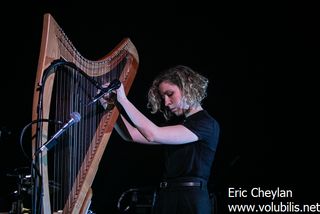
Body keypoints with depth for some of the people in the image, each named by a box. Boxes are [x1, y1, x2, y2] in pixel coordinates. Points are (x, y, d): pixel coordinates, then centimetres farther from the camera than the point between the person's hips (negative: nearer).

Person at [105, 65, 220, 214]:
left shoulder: (207, 124, -10)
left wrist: (123, 100, -16)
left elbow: (154, 135, -19)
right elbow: (132, 136, 14)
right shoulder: (177, 123, 17)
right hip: (165, 198, 7)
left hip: (191, 200, -7)